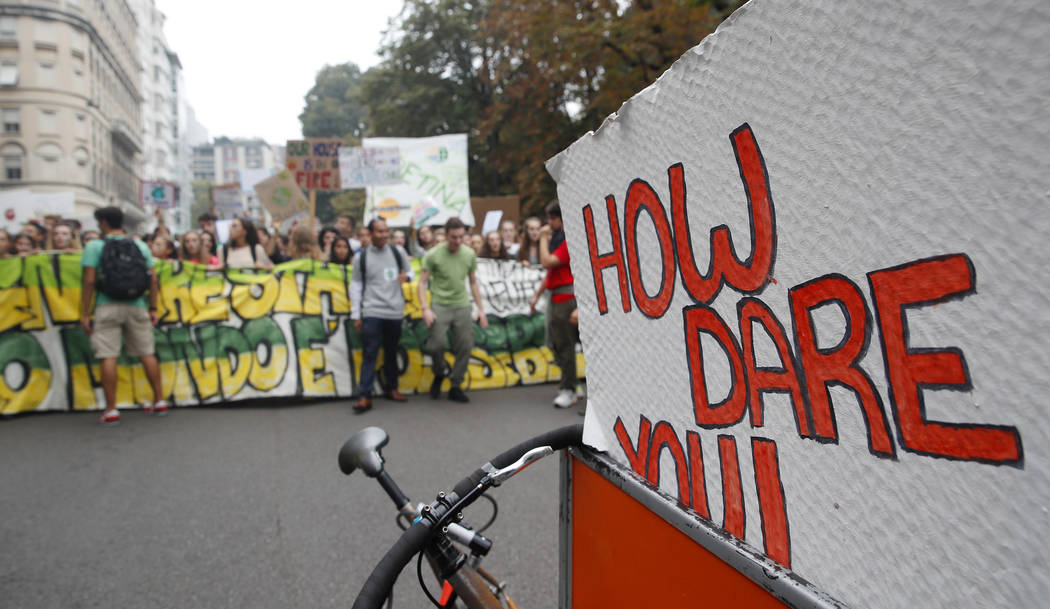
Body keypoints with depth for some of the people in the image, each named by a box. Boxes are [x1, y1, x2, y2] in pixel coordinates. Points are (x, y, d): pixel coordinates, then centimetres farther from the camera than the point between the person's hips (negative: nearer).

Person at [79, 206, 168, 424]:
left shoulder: (95, 246, -1)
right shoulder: (140, 246, 9)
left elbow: (89, 281, -7)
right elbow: (153, 280, 5)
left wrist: (84, 313, -3)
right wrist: (153, 308, 11)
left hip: (108, 307, -3)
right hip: (136, 307, 3)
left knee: (109, 357, -2)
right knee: (147, 354, 9)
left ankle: (111, 410, -2)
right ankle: (159, 401, 13)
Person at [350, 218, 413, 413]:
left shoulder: (398, 251, 4)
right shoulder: (361, 257, -1)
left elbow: (409, 271, 15)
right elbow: (356, 285, 2)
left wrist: (406, 277, -11)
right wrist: (356, 315, -1)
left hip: (395, 311, 3)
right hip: (371, 312, -2)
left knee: (391, 352, 14)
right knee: (369, 354, -7)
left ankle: (391, 388, 28)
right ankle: (365, 396, -6)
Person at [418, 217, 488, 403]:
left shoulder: (470, 254, 5)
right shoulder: (433, 255, -6)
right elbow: (421, 283, -4)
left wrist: (481, 309, 12)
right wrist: (426, 308, -15)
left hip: (462, 306, 4)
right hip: (440, 305, -3)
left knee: (465, 347, 0)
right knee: (437, 344, -15)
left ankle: (456, 386, 15)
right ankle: (438, 375, 16)